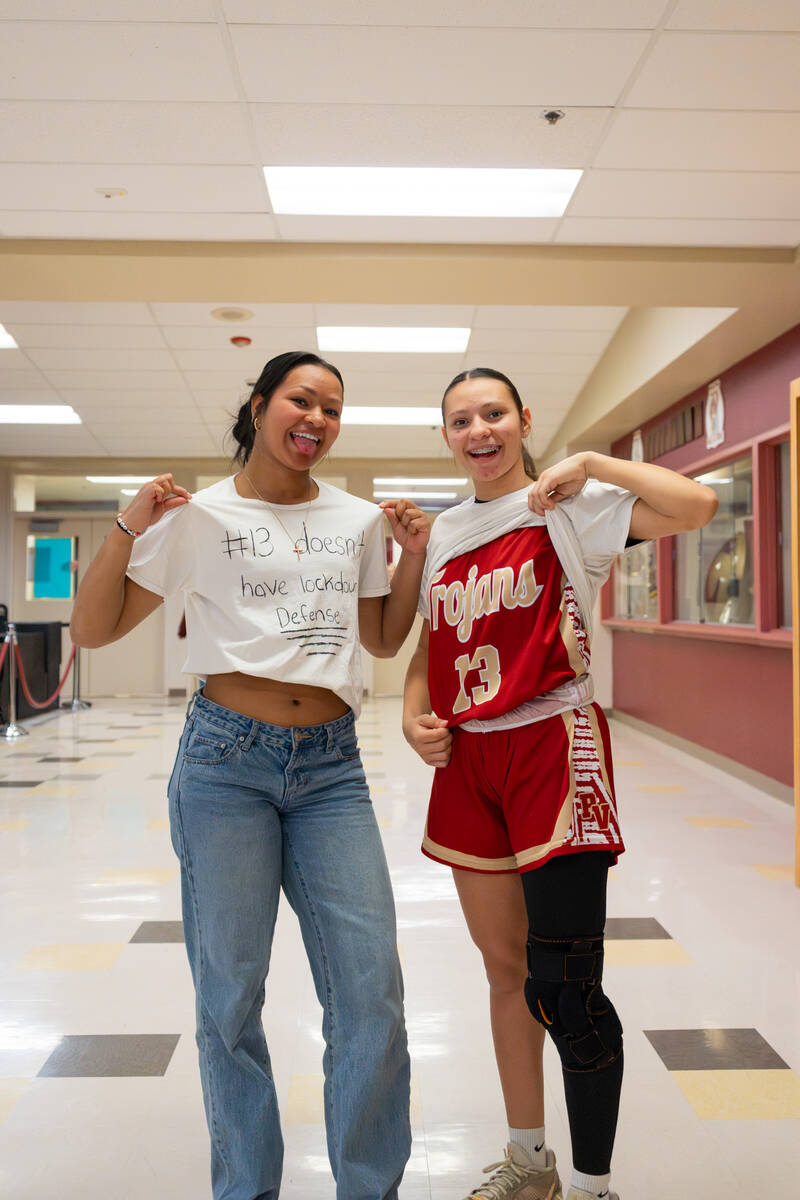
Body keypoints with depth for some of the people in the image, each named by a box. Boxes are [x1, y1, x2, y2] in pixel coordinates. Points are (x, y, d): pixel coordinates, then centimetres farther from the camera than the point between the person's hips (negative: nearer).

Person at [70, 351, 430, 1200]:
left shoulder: (357, 521, 11)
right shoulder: (200, 516, 2)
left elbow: (383, 640, 20)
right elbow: (93, 630, 2)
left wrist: (413, 554, 7)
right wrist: (128, 527, -11)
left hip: (331, 767, 3)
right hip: (226, 760, -2)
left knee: (372, 996, 0)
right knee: (228, 1000, 7)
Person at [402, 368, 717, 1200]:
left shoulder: (566, 507, -4)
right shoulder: (442, 533, 13)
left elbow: (697, 506, -19)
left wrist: (589, 464, -14)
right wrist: (414, 715, 3)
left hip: (552, 749, -6)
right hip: (465, 760, 6)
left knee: (563, 989, -4)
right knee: (503, 969, 16)